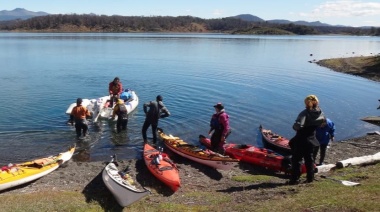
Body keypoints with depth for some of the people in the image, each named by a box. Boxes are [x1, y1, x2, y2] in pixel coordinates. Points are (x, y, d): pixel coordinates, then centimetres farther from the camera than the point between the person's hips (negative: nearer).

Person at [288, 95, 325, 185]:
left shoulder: (305, 113, -21)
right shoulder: (321, 114, -3)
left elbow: (298, 125, -30)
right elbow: (320, 124, 10)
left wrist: (295, 127, -10)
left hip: (300, 140, -5)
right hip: (311, 140, 6)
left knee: (296, 159, 4)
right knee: (309, 159, 19)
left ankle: (295, 179, 6)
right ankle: (310, 178, 26)